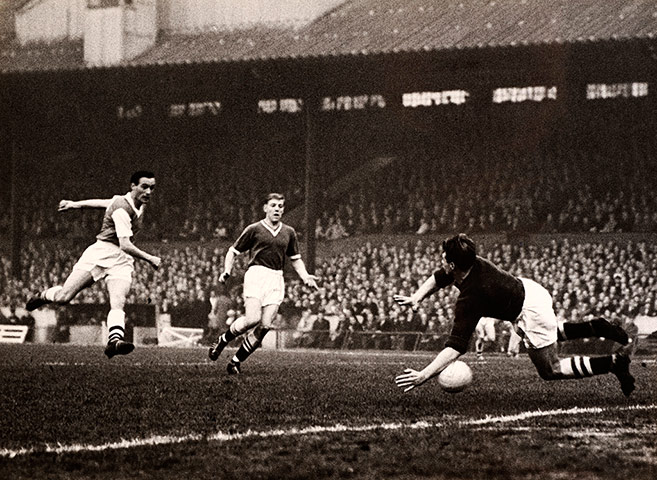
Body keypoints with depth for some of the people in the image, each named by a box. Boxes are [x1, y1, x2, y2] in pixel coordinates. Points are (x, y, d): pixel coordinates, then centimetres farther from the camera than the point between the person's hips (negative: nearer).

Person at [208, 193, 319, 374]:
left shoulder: (289, 232, 16)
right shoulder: (254, 229, 4)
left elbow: (296, 259, 26)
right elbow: (233, 251, 10)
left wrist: (305, 277, 9)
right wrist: (227, 271, -6)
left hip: (276, 280, 4)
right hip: (256, 274, -4)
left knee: (265, 325, -8)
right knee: (252, 319, -21)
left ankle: (236, 361, 2)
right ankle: (222, 340, 5)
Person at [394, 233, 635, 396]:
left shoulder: (470, 298, -31)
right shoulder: (472, 263, -8)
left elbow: (456, 346, -36)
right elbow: (439, 277, 15)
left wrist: (424, 375, -39)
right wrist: (416, 298, 2)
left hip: (531, 313, -9)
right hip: (528, 288, 9)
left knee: (550, 369, 5)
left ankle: (615, 362, -1)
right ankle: (596, 327, 28)